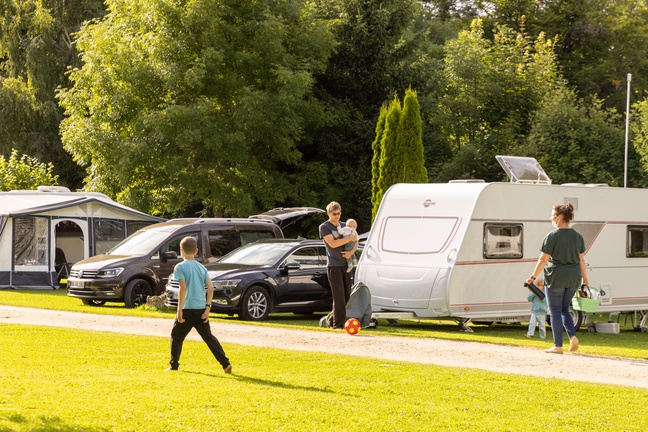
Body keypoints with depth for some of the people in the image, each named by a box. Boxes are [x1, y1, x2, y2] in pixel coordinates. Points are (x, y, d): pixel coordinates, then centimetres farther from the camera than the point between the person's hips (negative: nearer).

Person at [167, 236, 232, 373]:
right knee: (208, 336, 5)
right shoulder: (201, 268, 11)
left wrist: (179, 309, -16)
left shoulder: (180, 267, -5)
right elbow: (210, 288, 2)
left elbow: (183, 288, -17)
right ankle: (226, 364, -7)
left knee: (176, 337, 13)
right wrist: (208, 307, 5)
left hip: (188, 309, -5)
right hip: (201, 309, 5)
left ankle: (174, 365, 18)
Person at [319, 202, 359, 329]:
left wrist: (351, 252, -7)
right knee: (339, 296, -11)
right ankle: (338, 323, -7)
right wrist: (349, 238, -11)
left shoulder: (345, 226, 17)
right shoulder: (324, 227, -2)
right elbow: (332, 243, -15)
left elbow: (355, 242, 14)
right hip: (334, 265, -6)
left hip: (346, 264, 6)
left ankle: (333, 320, 17)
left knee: (347, 296, 5)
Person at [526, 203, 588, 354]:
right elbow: (581, 259, 10)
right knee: (564, 309, 19)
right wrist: (585, 278, 19)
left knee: (555, 312, 4)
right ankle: (572, 336, -3)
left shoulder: (552, 236, -10)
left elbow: (543, 259, -12)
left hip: (556, 278, -6)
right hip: (573, 279, 6)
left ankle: (558, 346, 4)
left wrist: (533, 277, -6)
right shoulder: (578, 236, 7)